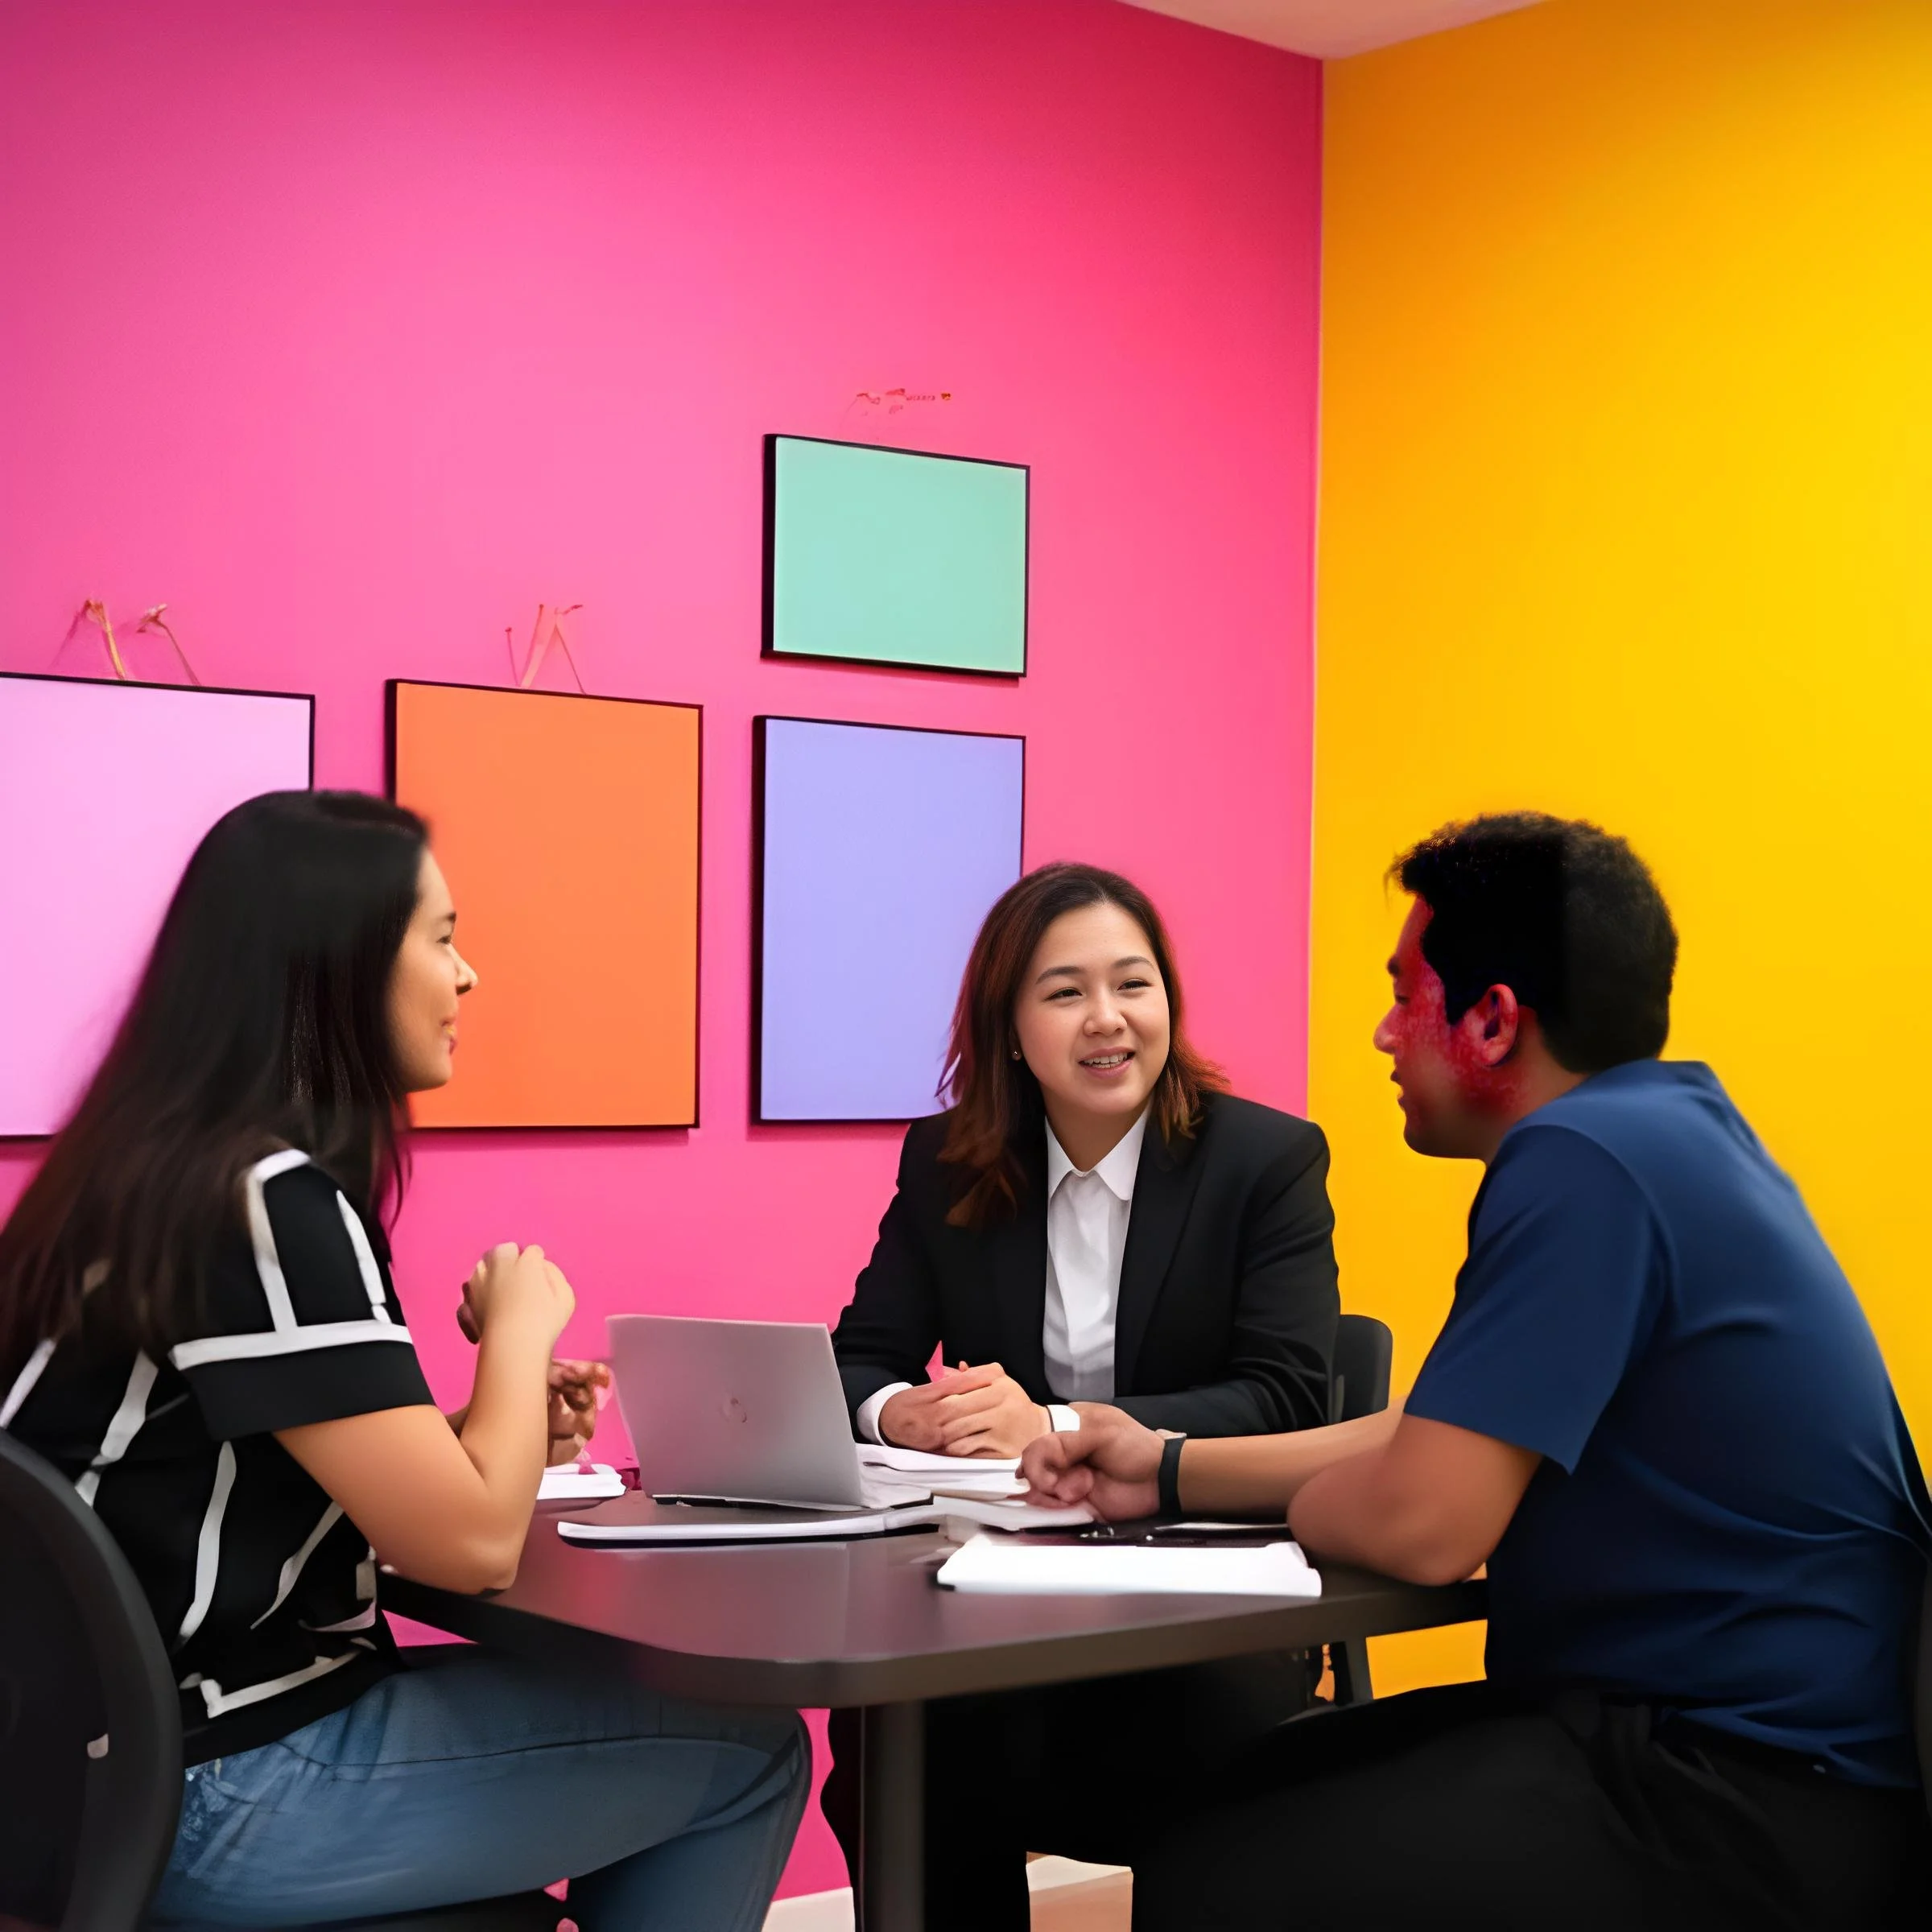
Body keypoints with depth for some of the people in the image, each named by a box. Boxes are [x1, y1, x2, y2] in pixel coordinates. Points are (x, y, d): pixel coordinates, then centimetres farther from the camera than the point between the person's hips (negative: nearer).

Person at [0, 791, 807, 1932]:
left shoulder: (169, 1168, 8)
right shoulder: (267, 1200, -20)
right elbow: (473, 1543, -23)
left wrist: (506, 1421, 6)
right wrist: (522, 1332, -6)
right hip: (217, 1795, -9)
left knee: (671, 1705, 19)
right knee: (748, 1755, 1)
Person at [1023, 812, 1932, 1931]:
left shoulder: (1582, 1162, -20)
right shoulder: (1666, 1127, 13)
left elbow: (1419, 1522, -22)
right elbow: (1446, 1439, 20)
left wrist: (1304, 1499, 1)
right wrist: (1171, 1473, 16)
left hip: (1753, 1812, -10)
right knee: (1217, 1806, 12)